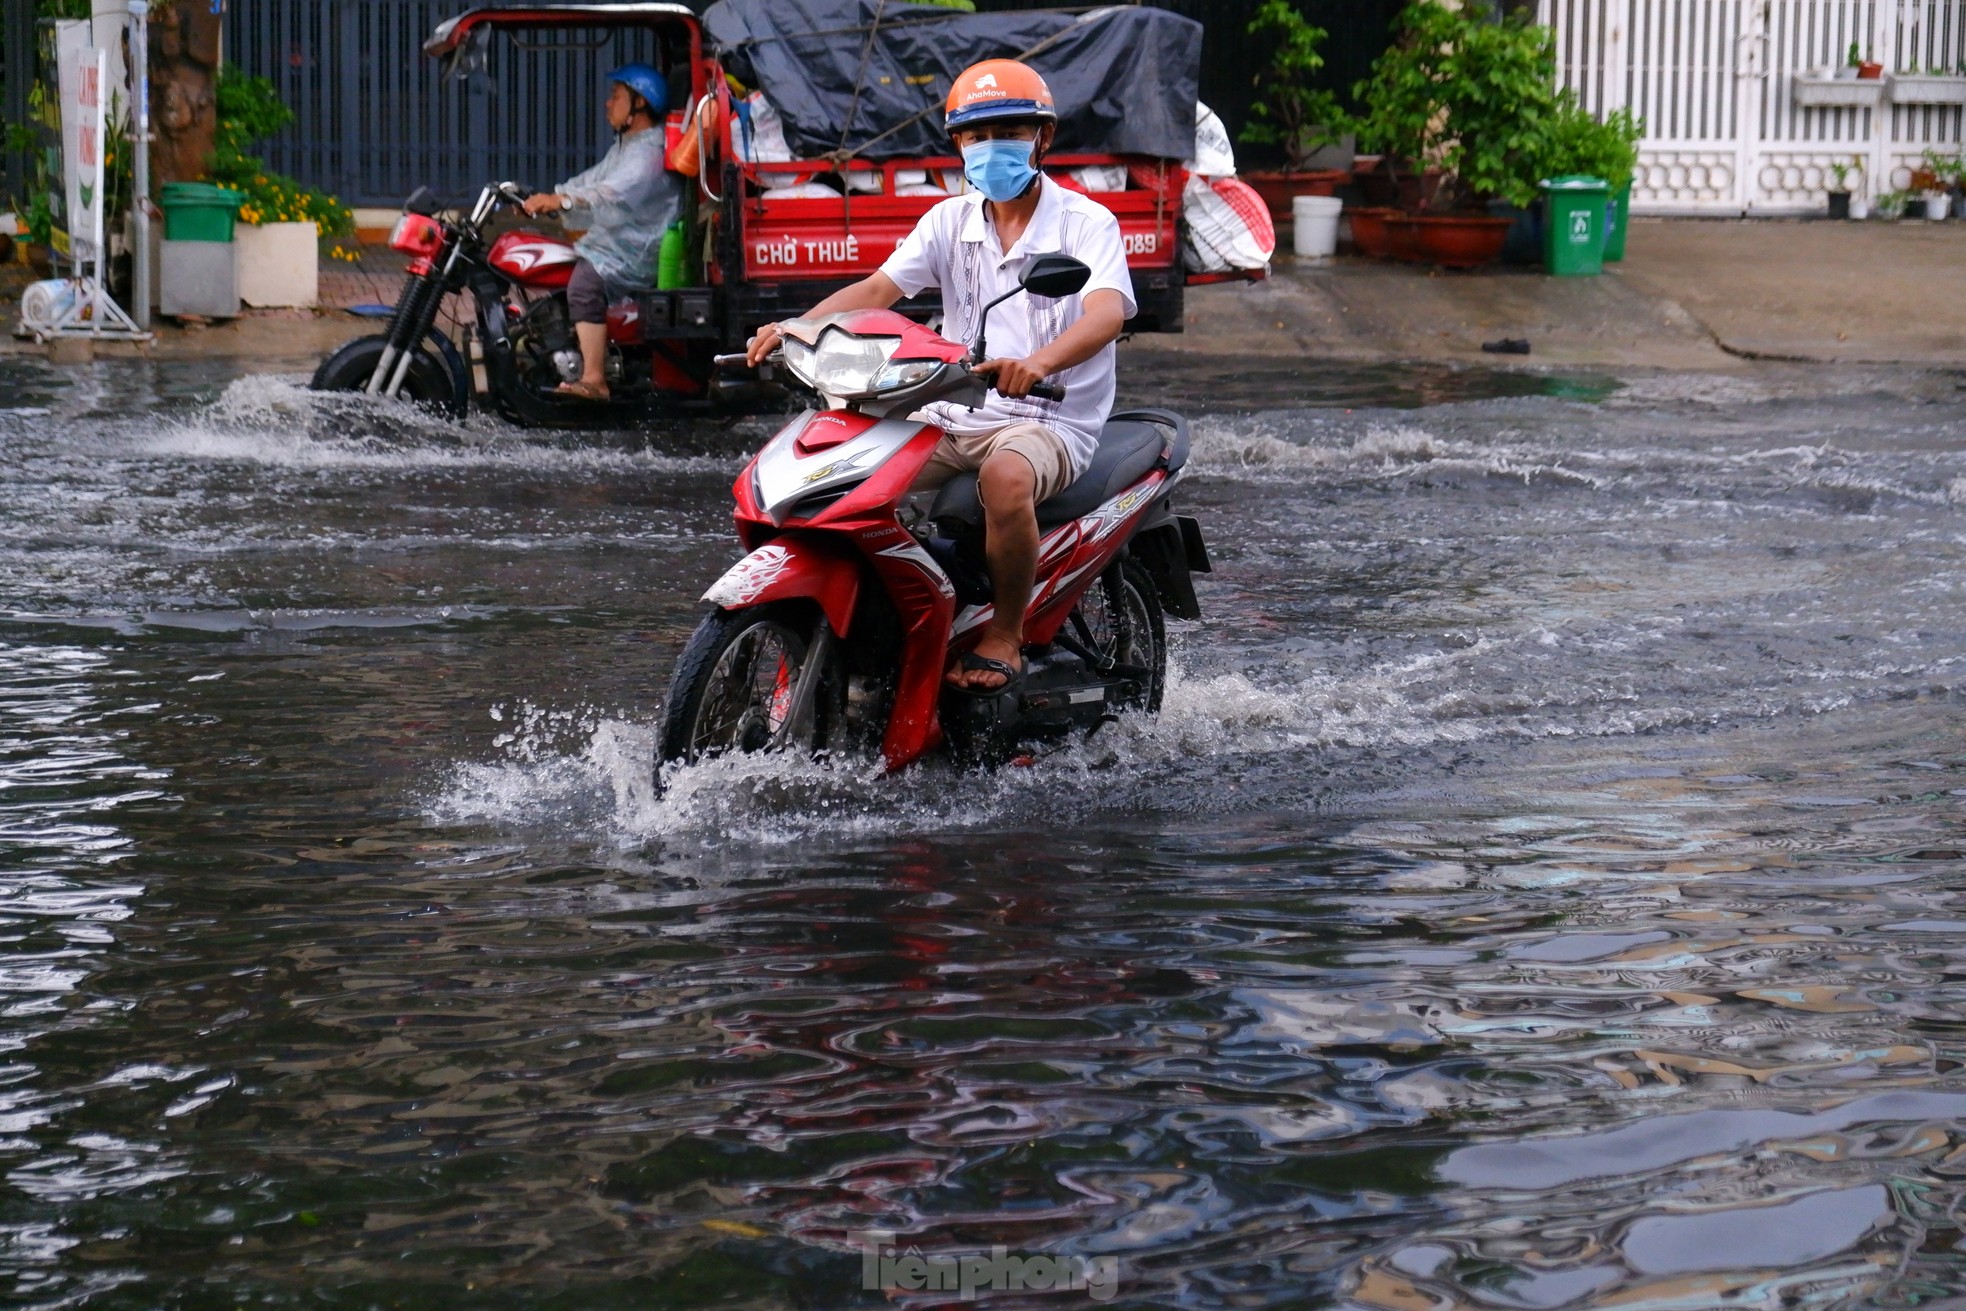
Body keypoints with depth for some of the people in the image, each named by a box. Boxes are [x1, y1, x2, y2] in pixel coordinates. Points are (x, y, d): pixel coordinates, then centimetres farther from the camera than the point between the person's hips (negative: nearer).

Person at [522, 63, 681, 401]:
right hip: (607, 242, 11)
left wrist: (562, 200, -46)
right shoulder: (623, 146, 22)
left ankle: (594, 379, -40)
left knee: (585, 282, -34)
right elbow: (591, 180, 20)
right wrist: (543, 198, 5)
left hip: (638, 255, -11)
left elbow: (616, 191, -33)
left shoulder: (652, 151, -16)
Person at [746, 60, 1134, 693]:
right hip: (951, 415, 5)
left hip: (1049, 419, -5)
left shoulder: (1087, 223, -3)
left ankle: (1006, 634, -19)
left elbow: (1108, 311, -22)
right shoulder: (950, 221, 12)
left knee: (1005, 476, -39)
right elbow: (880, 288, 0)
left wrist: (1040, 362, -44)